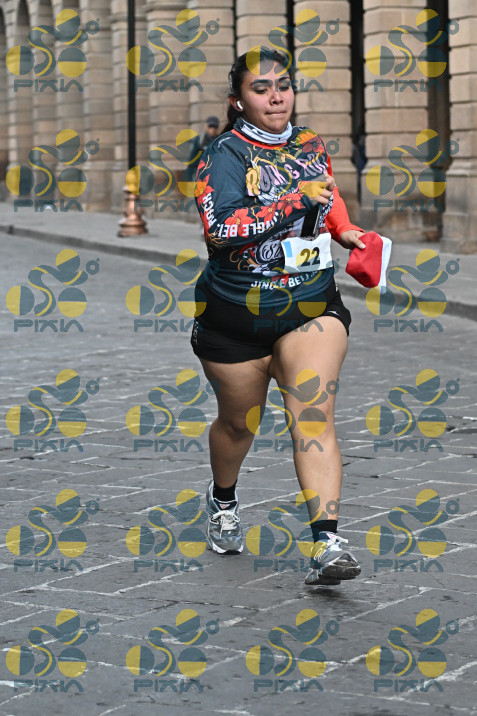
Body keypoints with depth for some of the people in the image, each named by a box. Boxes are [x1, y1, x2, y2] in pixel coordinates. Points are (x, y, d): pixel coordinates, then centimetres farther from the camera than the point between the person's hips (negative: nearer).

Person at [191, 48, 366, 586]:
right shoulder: (225, 154, -12)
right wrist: (298, 200, -28)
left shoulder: (311, 145, 6)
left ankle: (325, 545, -19)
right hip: (236, 315, -2)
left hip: (313, 308, 3)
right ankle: (223, 501, 47)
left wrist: (342, 229, 9)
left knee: (314, 417, -15)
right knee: (238, 422, 15)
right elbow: (220, 228, -28)